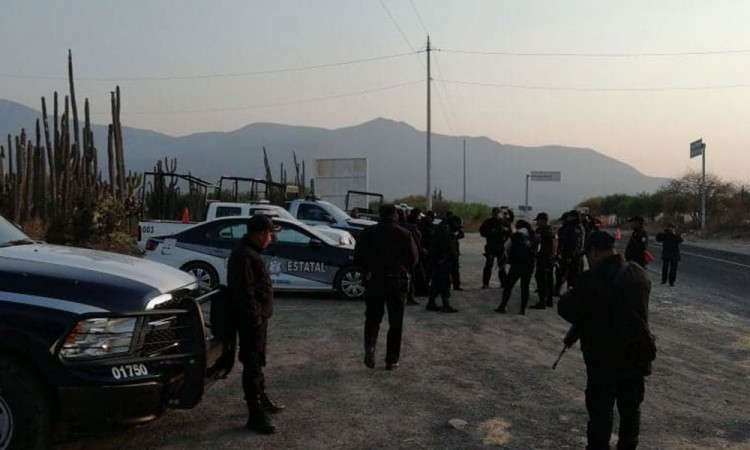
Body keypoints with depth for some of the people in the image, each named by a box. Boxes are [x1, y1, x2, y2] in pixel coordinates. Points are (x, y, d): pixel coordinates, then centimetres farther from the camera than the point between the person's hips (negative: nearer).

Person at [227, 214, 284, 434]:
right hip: (251, 320, -11)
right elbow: (244, 291, -25)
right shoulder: (244, 256, -21)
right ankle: (255, 414, -1)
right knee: (252, 363, -6)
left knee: (257, 360, 23)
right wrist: (255, 317, -23)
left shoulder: (250, 252, 13)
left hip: (258, 317, 11)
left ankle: (261, 397, 39)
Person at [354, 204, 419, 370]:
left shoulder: (368, 232, -1)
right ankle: (391, 360, 11)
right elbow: (413, 258, -2)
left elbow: (358, 257, -1)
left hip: (374, 280, 1)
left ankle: (370, 346, -14)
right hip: (397, 281, 0)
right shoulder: (405, 234, -4)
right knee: (395, 322, 9)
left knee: (372, 318, 12)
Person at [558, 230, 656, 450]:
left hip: (605, 357, -6)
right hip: (639, 353, 6)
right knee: (631, 407, 20)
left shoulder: (593, 278, -22)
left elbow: (565, 308, -19)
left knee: (600, 410, 7)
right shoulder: (640, 274, 1)